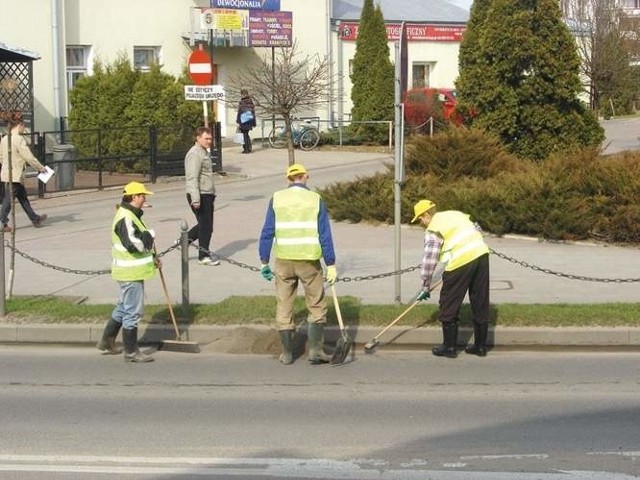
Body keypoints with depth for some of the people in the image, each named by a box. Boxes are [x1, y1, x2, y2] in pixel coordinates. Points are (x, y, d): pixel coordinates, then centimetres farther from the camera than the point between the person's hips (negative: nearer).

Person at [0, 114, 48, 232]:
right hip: (15, 175, -9)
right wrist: (40, 168, -4)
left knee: (23, 197, 17)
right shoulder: (19, 139, -17)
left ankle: (35, 219, 27)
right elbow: (29, 157, -16)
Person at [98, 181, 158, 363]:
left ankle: (106, 342, 32)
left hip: (131, 271, 11)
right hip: (131, 273, -11)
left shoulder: (131, 215, 14)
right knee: (133, 312, -3)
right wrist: (149, 235, -16)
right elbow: (132, 244, -31)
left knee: (123, 307, 21)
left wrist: (152, 256, 15)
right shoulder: (126, 218, -20)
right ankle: (131, 352, 5)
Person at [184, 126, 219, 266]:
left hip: (207, 195, 10)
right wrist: (196, 199, -27)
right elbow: (193, 178, -22)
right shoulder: (195, 154, -16)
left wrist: (212, 193, 27)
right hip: (200, 196, -10)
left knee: (205, 224, 17)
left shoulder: (204, 152, 17)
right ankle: (203, 256, 9)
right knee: (206, 226, -2)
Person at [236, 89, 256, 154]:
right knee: (247, 134, 17)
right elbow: (253, 111, 9)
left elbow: (239, 112, -12)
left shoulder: (241, 102, -12)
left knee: (244, 135, 1)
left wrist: (238, 122, -8)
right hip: (250, 121, 6)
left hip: (243, 121, -6)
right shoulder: (251, 101, 5)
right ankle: (249, 148, 15)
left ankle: (246, 149, 1)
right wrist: (253, 122, 15)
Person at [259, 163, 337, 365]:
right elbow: (325, 235, -2)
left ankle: (287, 353, 14)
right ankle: (315, 349, 4)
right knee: (317, 306, 11)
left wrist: (264, 261, 6)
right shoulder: (316, 199, -1)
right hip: (309, 259, -1)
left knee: (284, 307, 11)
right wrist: (331, 265, 1)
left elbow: (267, 233, 0)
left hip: (284, 260, 1)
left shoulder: (276, 199, 2)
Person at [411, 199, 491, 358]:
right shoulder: (456, 214, 20)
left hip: (461, 261, -7)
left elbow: (429, 260, -3)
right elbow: (477, 230, 24)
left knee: (449, 305, 6)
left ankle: (449, 347, 10)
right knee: (480, 304, 13)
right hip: (481, 254, 7)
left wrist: (425, 286, 5)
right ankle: (480, 346, 20)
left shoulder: (433, 229, -2)